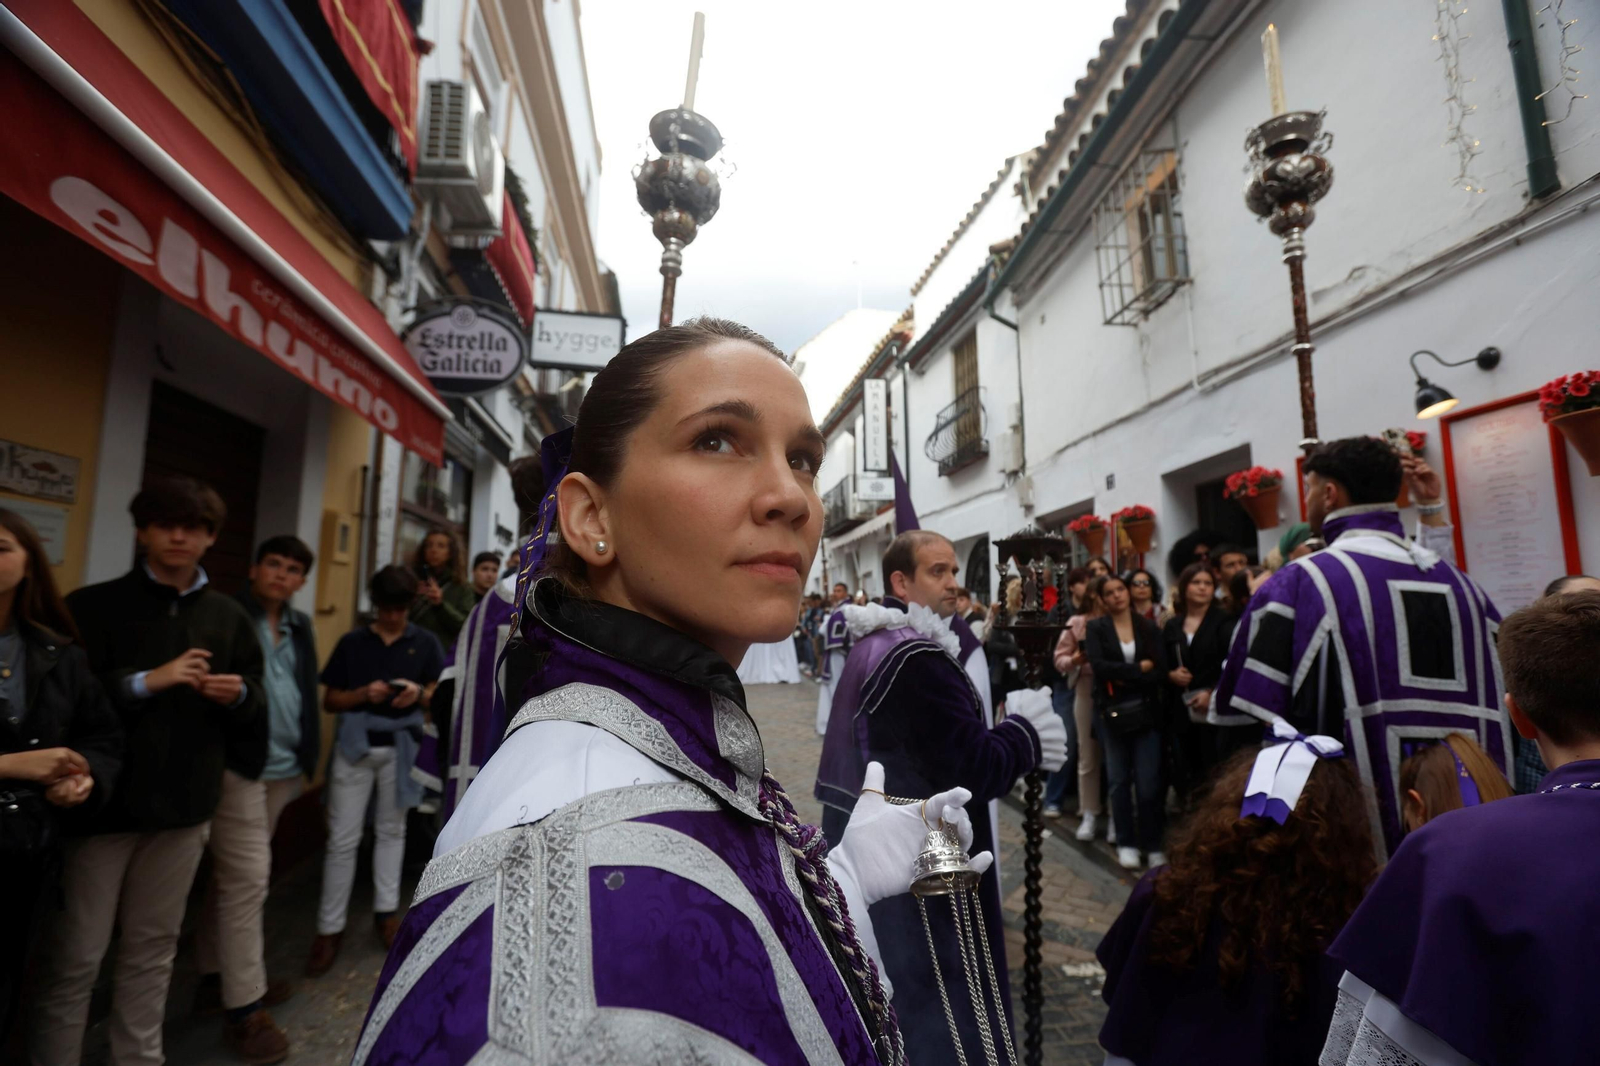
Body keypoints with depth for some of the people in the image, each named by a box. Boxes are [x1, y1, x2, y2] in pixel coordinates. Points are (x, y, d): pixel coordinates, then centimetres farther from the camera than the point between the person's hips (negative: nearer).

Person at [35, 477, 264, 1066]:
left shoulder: (229, 616, 8)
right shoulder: (92, 607, -3)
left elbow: (255, 711, 10)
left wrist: (239, 695, -12)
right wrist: (145, 681, -20)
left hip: (184, 806, 4)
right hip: (101, 802, -3)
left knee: (153, 949, 16)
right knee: (74, 957, 5)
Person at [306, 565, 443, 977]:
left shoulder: (425, 642, 1)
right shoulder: (352, 642, -1)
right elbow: (330, 701, 2)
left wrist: (420, 693, -16)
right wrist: (363, 694, -16)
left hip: (401, 745, 1)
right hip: (356, 744, -1)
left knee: (392, 830, 13)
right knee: (342, 838, 2)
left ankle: (386, 911, 26)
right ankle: (329, 928, 14)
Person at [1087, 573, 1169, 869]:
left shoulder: (1148, 627, 5)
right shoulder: (1095, 629, 1)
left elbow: (1161, 671, -5)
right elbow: (1098, 666, -15)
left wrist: (1123, 677, -13)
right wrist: (1139, 668, -11)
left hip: (1146, 711, 1)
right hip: (1111, 712, 0)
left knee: (1148, 781, -1)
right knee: (1119, 779, 7)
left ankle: (1153, 844, 15)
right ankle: (1126, 843, 19)